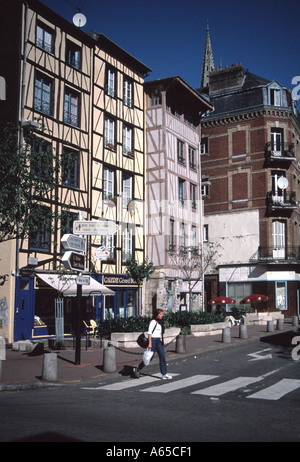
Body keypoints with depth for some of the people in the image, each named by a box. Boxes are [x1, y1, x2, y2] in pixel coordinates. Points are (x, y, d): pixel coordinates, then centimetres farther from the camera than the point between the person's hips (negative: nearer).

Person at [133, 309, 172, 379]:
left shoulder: (160, 322, 14)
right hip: (153, 340, -8)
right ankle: (137, 369, 14)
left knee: (162, 356, 2)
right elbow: (149, 332, -18)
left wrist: (161, 341, 19)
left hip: (159, 341, 8)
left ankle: (164, 374, 4)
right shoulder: (153, 322, -12)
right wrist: (150, 343, -22)